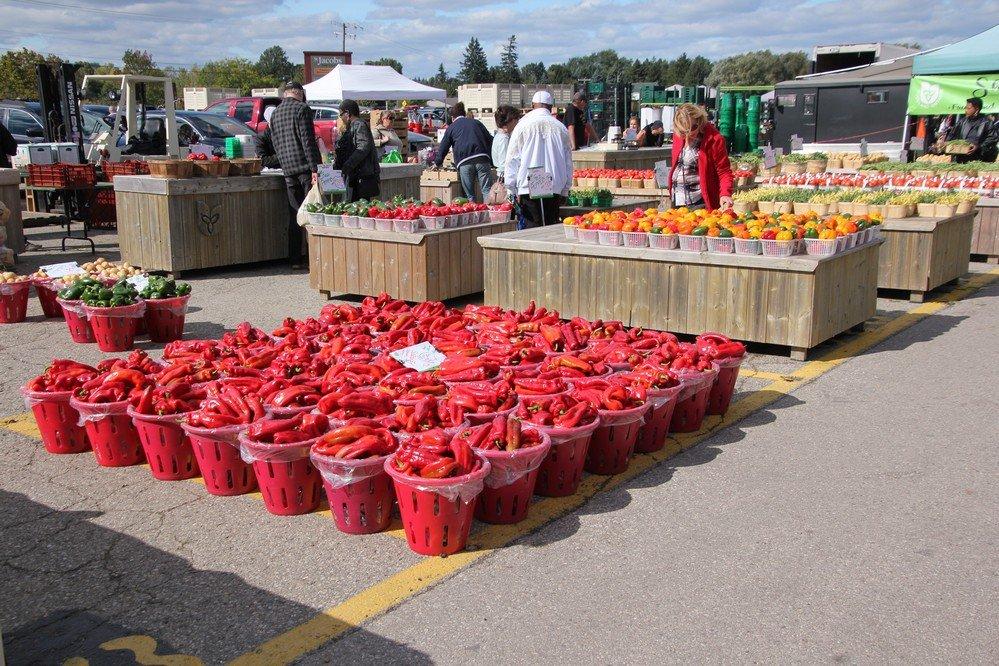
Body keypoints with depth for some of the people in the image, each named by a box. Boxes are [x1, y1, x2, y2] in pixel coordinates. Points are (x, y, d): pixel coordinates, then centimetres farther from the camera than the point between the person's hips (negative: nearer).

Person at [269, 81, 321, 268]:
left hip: (288, 169, 7)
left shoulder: (275, 114, 16)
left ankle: (294, 259, 9)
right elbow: (308, 140, -14)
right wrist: (315, 168, -16)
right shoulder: (302, 108, -6)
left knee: (295, 213, 9)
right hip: (305, 167, -6)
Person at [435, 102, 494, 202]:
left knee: (470, 195, 4)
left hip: (464, 162, -1)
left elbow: (443, 148, 20)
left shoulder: (451, 127, 18)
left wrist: (438, 164, 35)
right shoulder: (476, 123, 23)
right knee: (487, 191, -3)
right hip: (482, 159, 1)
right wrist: (492, 163, 24)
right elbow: (489, 141, 21)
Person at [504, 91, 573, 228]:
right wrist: (565, 191, 19)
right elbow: (568, 162, 13)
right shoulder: (560, 128, 8)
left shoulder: (523, 126, 1)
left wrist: (514, 190, 8)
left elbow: (512, 160, 2)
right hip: (554, 189, 2)